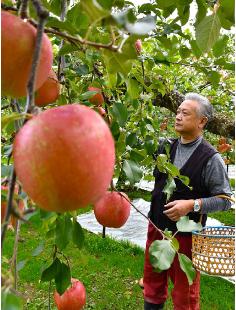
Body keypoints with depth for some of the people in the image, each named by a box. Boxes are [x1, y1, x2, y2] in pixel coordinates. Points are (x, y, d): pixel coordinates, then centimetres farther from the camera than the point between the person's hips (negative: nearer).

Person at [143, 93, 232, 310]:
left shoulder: (211, 158, -13)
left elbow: (225, 200, -10)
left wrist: (193, 204, -23)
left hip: (185, 234, -5)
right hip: (156, 227, 5)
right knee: (152, 284, 21)